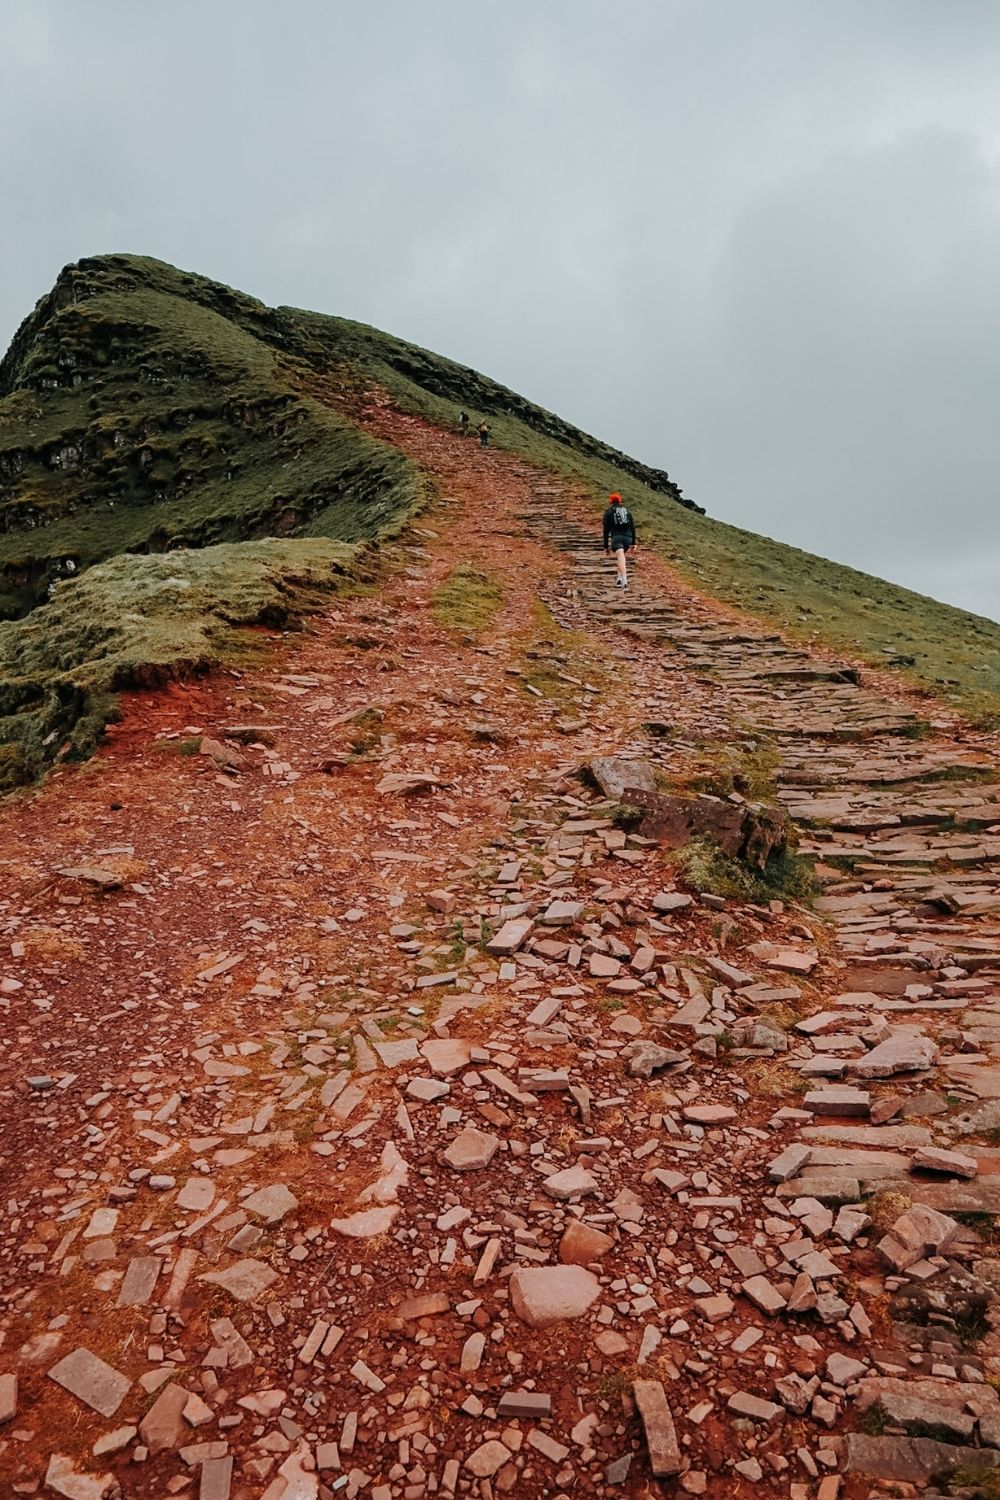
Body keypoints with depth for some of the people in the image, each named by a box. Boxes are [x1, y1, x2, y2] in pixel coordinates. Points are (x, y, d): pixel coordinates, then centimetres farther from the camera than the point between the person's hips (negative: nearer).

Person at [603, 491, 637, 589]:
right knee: (620, 556, 27)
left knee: (621, 559, -19)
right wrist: (633, 543, 14)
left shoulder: (608, 512, 10)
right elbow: (633, 527, 13)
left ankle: (624, 581, -36)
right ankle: (619, 578, 20)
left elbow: (606, 530, 5)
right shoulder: (627, 510, 20)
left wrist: (606, 546, 7)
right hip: (628, 537, 4)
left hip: (616, 537, -4)